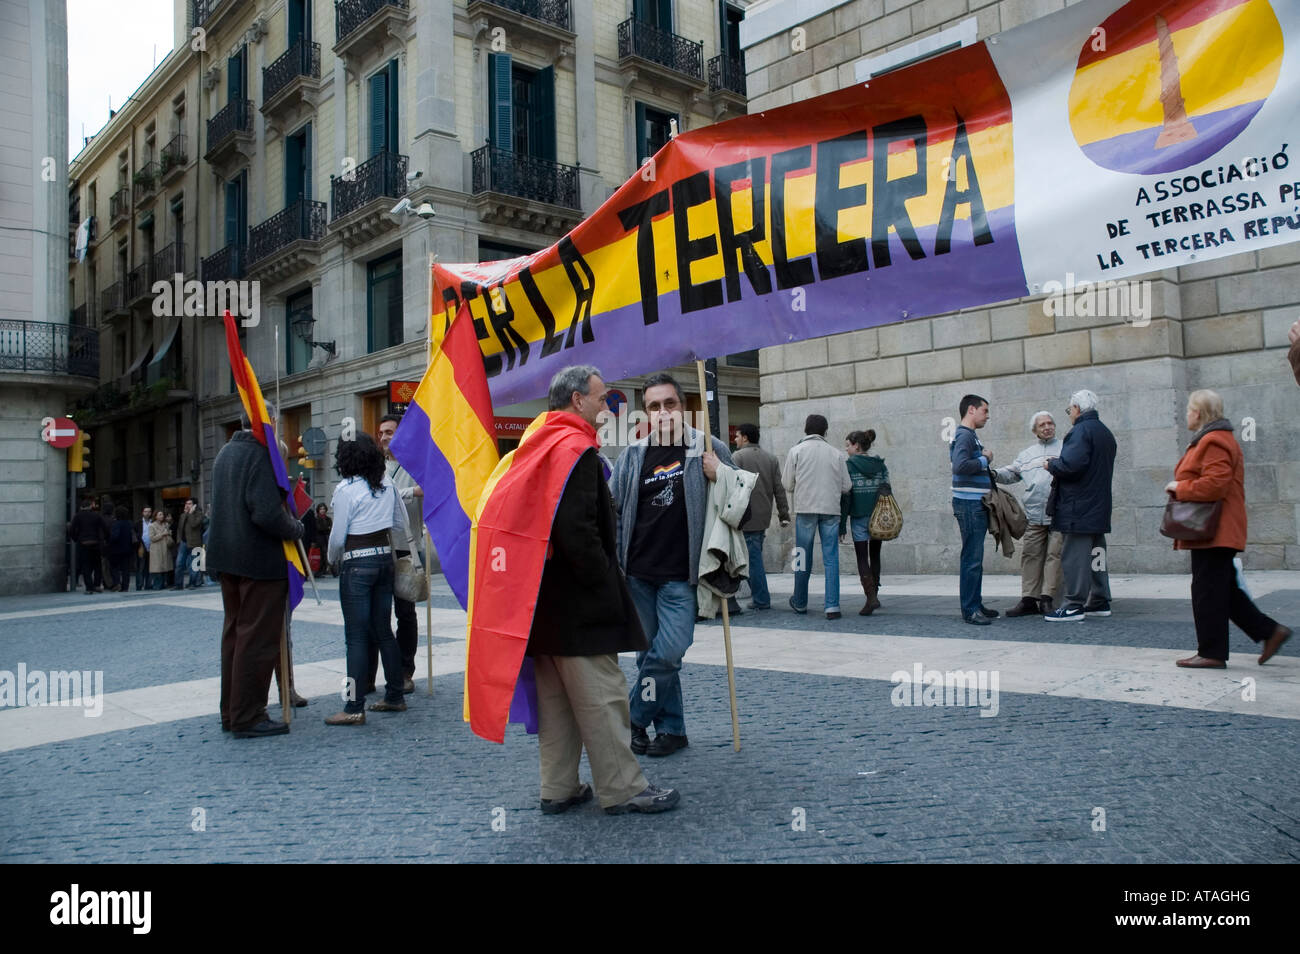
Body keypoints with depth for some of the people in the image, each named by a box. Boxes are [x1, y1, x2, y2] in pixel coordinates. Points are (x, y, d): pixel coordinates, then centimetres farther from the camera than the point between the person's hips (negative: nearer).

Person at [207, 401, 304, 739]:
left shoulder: (225, 453, 13)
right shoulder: (260, 455, -18)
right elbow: (267, 513, -26)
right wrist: (296, 528, -9)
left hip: (227, 556, 10)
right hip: (260, 559, -10)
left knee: (235, 633, 17)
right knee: (258, 638, -2)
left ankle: (231, 711, 27)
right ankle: (248, 718, 3)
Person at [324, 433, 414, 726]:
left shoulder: (346, 489, -11)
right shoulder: (387, 484, 6)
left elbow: (338, 536, -8)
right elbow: (401, 526, 12)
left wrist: (334, 559, 12)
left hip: (357, 564, -6)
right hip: (385, 559, 6)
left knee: (357, 636, -3)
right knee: (383, 631, 13)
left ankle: (354, 708, -1)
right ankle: (394, 697, 19)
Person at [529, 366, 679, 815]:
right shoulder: (577, 450, -15)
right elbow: (578, 530, -25)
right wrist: (603, 580, -14)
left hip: (546, 601, 10)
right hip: (578, 605, -10)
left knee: (555, 696, 14)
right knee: (601, 697, -1)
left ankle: (557, 788, 21)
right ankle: (622, 789, 7)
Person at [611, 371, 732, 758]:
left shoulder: (709, 450, 0)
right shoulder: (633, 456, 5)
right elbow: (611, 510, 11)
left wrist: (720, 477, -13)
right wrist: (613, 564, 3)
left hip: (681, 576, -3)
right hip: (638, 574, 3)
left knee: (668, 653, -12)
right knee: (650, 654, 9)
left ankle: (632, 718, 9)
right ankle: (672, 729, 23)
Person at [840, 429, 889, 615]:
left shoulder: (848, 465, -7)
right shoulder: (880, 464, 5)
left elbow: (845, 496, -10)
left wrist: (842, 526, -6)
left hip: (859, 518, -4)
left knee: (862, 558, 0)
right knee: (874, 555, 18)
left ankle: (871, 597, -15)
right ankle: (874, 594, 25)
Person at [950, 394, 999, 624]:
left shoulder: (970, 435, 20)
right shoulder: (964, 435, -12)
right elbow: (959, 466, -27)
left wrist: (986, 467, 9)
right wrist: (984, 460, -14)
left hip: (976, 504, 11)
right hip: (969, 504, -11)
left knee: (975, 557, 14)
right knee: (972, 558, -8)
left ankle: (975, 604, 20)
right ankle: (970, 610, -5)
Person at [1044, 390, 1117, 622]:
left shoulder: (1081, 431, -15)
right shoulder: (1105, 432, 17)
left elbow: (1071, 464, -27)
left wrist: (1052, 465, -7)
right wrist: (1057, 464, 19)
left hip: (1077, 508, -10)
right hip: (1099, 507, 10)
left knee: (1074, 556, -7)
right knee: (1096, 553, 15)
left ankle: (1073, 606, -6)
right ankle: (1099, 602, 21)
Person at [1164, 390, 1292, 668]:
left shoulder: (1214, 442, -15)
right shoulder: (1214, 439, 20)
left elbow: (1215, 484, -26)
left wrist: (1179, 488, -15)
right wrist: (1181, 488, 13)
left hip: (1214, 532, -11)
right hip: (1215, 532, 11)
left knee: (1208, 592, -5)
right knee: (1224, 590, 15)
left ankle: (1211, 653, 1)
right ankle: (1270, 631, 19)